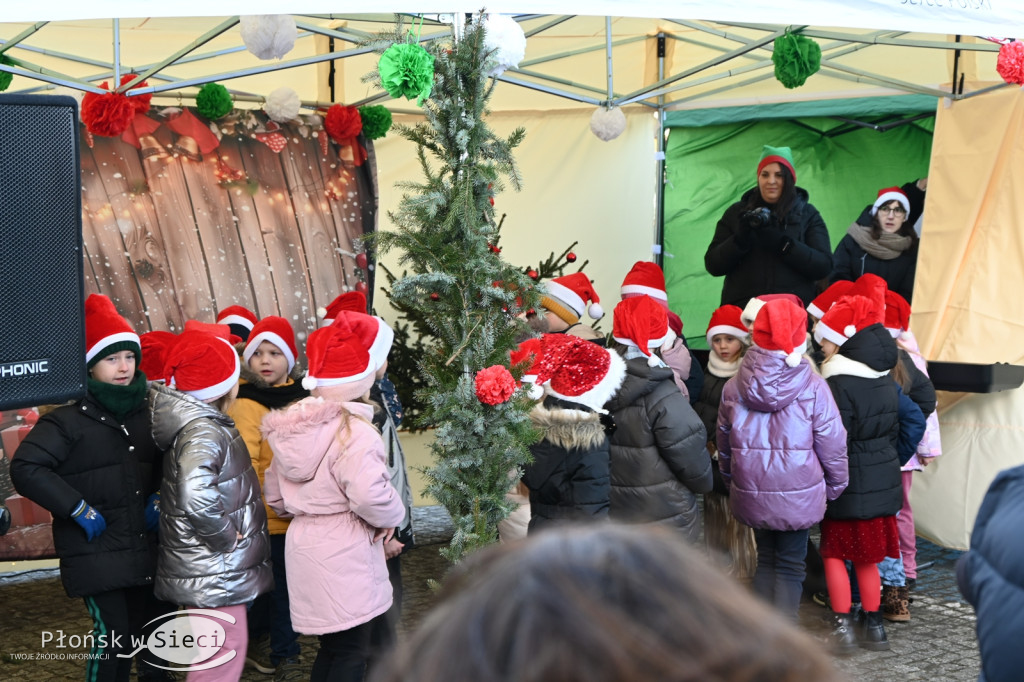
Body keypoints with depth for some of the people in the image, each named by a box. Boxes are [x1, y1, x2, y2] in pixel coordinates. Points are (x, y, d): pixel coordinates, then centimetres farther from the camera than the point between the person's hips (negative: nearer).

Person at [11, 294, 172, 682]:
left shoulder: (147, 412, 9)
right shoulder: (69, 420, -9)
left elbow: (166, 462, 21)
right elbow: (25, 468, -17)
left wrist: (159, 496, 2)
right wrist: (78, 508, -18)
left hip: (146, 549, 6)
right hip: (96, 555, -5)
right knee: (113, 638, -9)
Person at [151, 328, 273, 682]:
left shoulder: (204, 423, 9)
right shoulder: (203, 432, -21)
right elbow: (197, 497, -38)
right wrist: (226, 537, -23)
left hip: (211, 569, 10)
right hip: (214, 573, -10)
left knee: (213, 654, 21)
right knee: (225, 652, -4)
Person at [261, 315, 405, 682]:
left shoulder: (288, 428, 7)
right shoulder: (353, 431, -19)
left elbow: (274, 495, 14)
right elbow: (371, 495, -30)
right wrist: (391, 517, -10)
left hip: (304, 546, 8)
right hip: (345, 555, -8)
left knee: (331, 648, 20)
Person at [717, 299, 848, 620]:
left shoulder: (733, 388, -2)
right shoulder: (813, 388, -13)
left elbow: (724, 444, 10)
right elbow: (832, 446, -6)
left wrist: (731, 482, 25)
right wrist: (835, 486, 10)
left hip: (751, 494, 4)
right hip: (798, 495, -3)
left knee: (764, 560, 19)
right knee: (791, 565, 8)